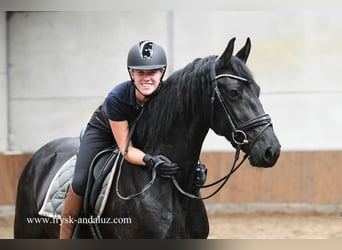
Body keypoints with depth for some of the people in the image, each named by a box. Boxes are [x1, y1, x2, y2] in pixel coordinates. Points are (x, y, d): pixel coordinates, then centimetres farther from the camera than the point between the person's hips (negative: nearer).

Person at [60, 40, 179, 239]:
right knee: (81, 182, -20)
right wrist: (150, 160, -55)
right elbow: (126, 149, -35)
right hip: (104, 132, -3)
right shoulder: (116, 99, -37)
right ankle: (65, 236, -2)